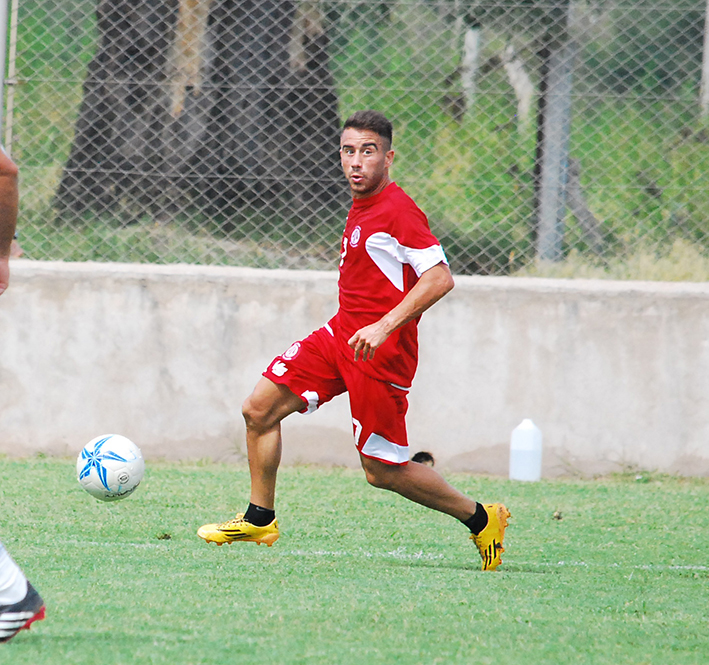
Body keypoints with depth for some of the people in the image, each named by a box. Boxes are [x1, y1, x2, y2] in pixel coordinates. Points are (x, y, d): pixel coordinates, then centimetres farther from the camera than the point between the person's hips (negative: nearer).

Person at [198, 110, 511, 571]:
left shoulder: (397, 210, -16)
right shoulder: (361, 208, 13)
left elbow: (440, 277, -24)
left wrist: (384, 326, -29)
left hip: (381, 354, -9)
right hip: (340, 334, 9)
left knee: (382, 471, -4)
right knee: (259, 408, 2)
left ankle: (481, 519, 14)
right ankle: (260, 520, 16)